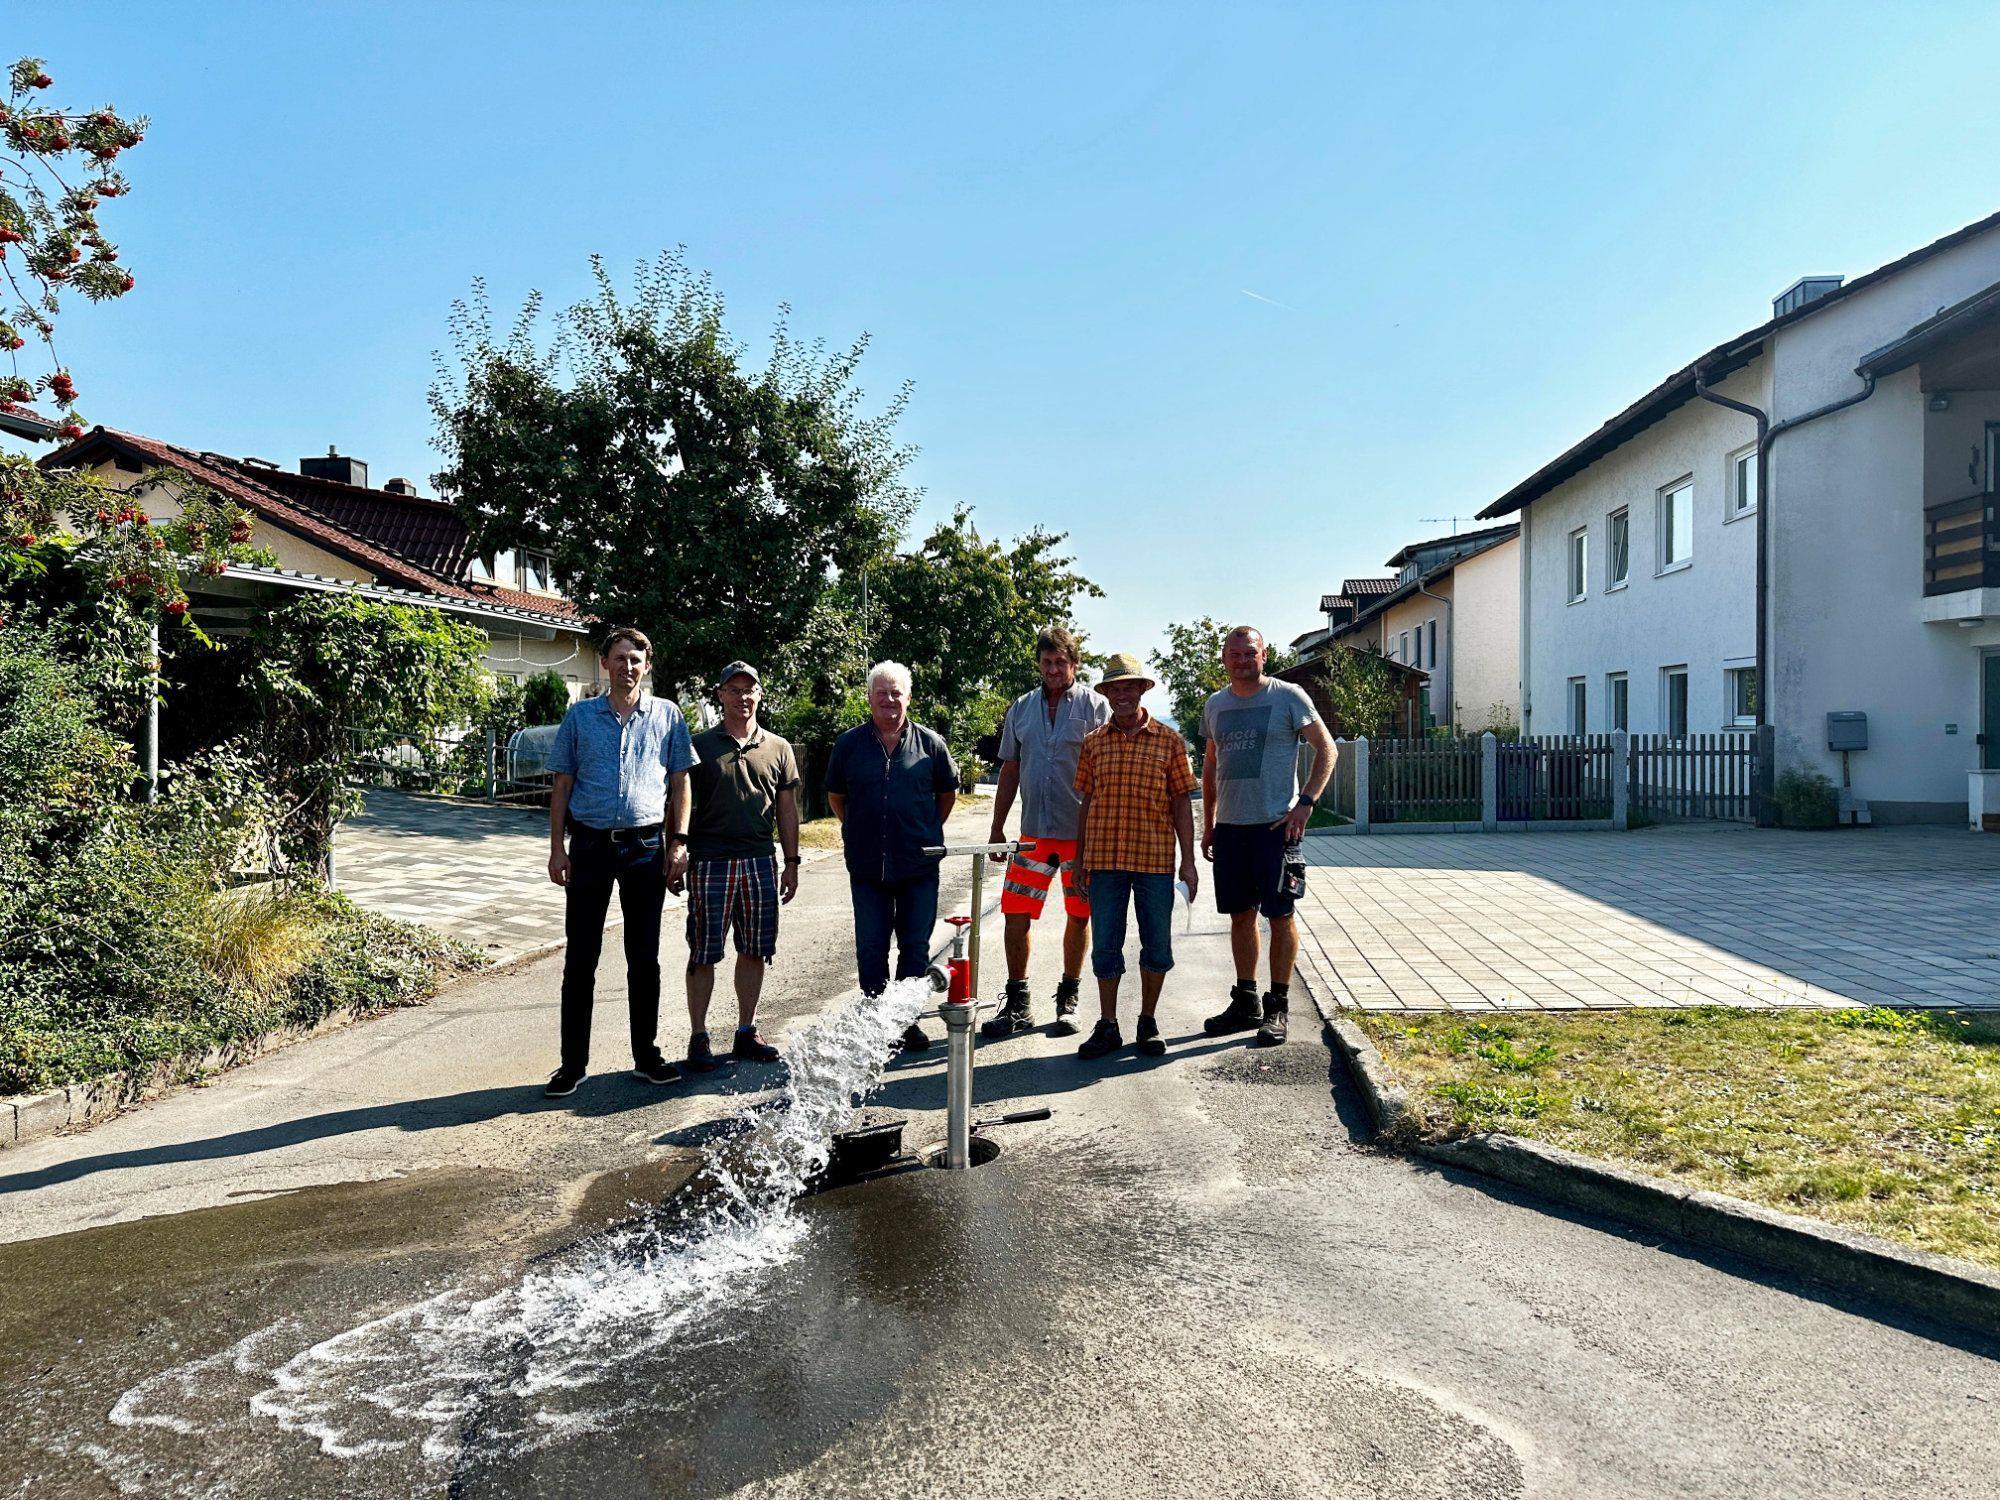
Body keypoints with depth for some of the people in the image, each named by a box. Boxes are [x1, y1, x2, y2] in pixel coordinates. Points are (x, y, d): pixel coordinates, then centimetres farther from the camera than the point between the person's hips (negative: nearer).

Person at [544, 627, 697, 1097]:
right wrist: (557, 848, 0)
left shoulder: (667, 716, 6)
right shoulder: (580, 716, 6)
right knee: (580, 959, 2)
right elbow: (562, 785, 7)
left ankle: (646, 1055, 20)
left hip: (646, 847, 0)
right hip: (591, 845, 0)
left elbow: (680, 783, 8)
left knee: (644, 958, 8)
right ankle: (573, 1063, 11)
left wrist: (679, 841, -1)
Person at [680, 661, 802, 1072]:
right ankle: (698, 1038, 10)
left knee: (753, 952, 9)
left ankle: (746, 1034, 21)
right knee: (703, 954, 1)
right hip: (710, 863, -3)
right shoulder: (700, 746, 3)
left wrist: (791, 863, 9)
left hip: (761, 863, 3)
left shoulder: (778, 749, 10)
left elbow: (787, 810, 13)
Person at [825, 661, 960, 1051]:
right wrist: (858, 831, 11)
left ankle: (908, 1020, 19)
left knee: (915, 946, 6)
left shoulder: (930, 743, 3)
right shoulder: (850, 744, 3)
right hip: (867, 865, 0)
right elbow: (836, 795, 16)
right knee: (871, 948, 5)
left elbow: (948, 792, 15)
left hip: (919, 863, 0)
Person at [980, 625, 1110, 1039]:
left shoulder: (1094, 706, 0)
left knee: (1078, 915, 6)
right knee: (1015, 913, 0)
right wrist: (997, 828, 11)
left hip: (1082, 833, -3)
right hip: (1033, 832, 3)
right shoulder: (1020, 709, 12)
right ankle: (1017, 1004, 11)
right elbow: (1010, 771, 15)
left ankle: (1067, 1000, 21)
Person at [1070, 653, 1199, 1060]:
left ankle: (1148, 1023, 23)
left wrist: (1189, 862, -1)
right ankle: (1108, 1027, 18)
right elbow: (1087, 802, 10)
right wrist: (1079, 860, 7)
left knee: (1157, 944, 7)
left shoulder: (1168, 740, 2)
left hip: (1155, 858, -1)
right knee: (1105, 945, 6)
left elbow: (1181, 803, 3)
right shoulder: (1094, 742, 7)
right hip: (1104, 858, 1)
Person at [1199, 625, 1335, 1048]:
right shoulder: (1215, 705, 12)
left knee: (1280, 915, -1)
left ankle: (1278, 1007, 9)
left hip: (1275, 824, -5)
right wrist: (1208, 824, 17)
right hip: (1230, 826, 5)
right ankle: (1246, 1003, 21)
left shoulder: (1288, 696, -4)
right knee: (1241, 915, 11)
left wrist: (1305, 802, -12)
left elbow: (1325, 749, -2)